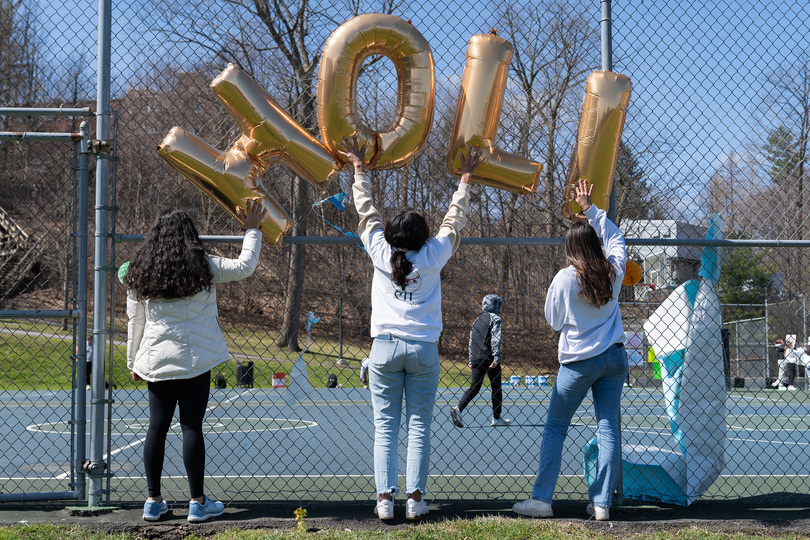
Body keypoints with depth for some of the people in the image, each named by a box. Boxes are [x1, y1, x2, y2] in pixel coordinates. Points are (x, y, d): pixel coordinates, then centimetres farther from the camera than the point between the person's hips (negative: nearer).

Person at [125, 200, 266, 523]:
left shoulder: (140, 272, 5)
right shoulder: (202, 267, -5)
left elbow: (134, 320, 9)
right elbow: (245, 266, 3)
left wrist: (133, 361, 18)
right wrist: (252, 230, 16)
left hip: (155, 361, 4)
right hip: (193, 360, -3)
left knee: (157, 426, 8)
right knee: (191, 427, -1)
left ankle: (153, 501, 11)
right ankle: (198, 503, 4)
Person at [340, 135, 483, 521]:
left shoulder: (380, 253, 1)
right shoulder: (433, 257, 0)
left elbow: (366, 210, 13)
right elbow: (455, 218, 13)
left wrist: (359, 168, 24)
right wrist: (466, 177, 24)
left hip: (385, 347, 0)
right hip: (424, 348, 0)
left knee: (384, 427, 1)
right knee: (419, 426, 1)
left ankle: (385, 499, -5)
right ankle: (415, 499, -2)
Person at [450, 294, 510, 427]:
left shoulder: (477, 320, 16)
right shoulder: (495, 319, -3)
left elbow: (471, 341, 16)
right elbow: (496, 339, -14)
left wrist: (471, 360, 19)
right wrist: (496, 357, -18)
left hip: (476, 359, 5)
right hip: (490, 358, -5)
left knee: (474, 387, 6)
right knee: (496, 387, 7)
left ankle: (458, 409, -15)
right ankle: (496, 418, 10)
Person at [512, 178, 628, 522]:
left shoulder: (565, 279, -11)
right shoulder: (613, 271, 1)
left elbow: (554, 321, 1)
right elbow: (615, 237, 21)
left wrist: (550, 298, 19)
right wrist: (589, 208, 23)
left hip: (578, 361, -4)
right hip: (614, 357, 4)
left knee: (555, 428, 3)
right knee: (608, 431, 5)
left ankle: (541, 499, 2)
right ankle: (601, 503, 4)